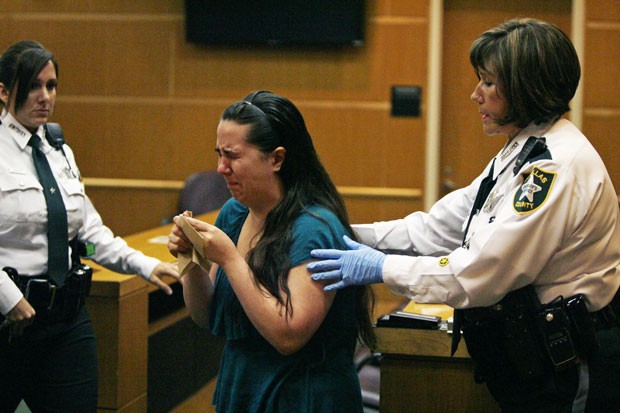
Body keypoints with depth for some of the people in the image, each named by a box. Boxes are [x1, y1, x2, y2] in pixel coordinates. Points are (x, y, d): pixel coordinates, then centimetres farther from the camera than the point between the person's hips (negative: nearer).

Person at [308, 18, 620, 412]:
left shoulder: (558, 166, -22)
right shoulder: (522, 152, 11)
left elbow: (484, 271, -25)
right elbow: (443, 225, 10)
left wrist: (382, 268, -19)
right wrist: (357, 235, 1)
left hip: (567, 370, -9)